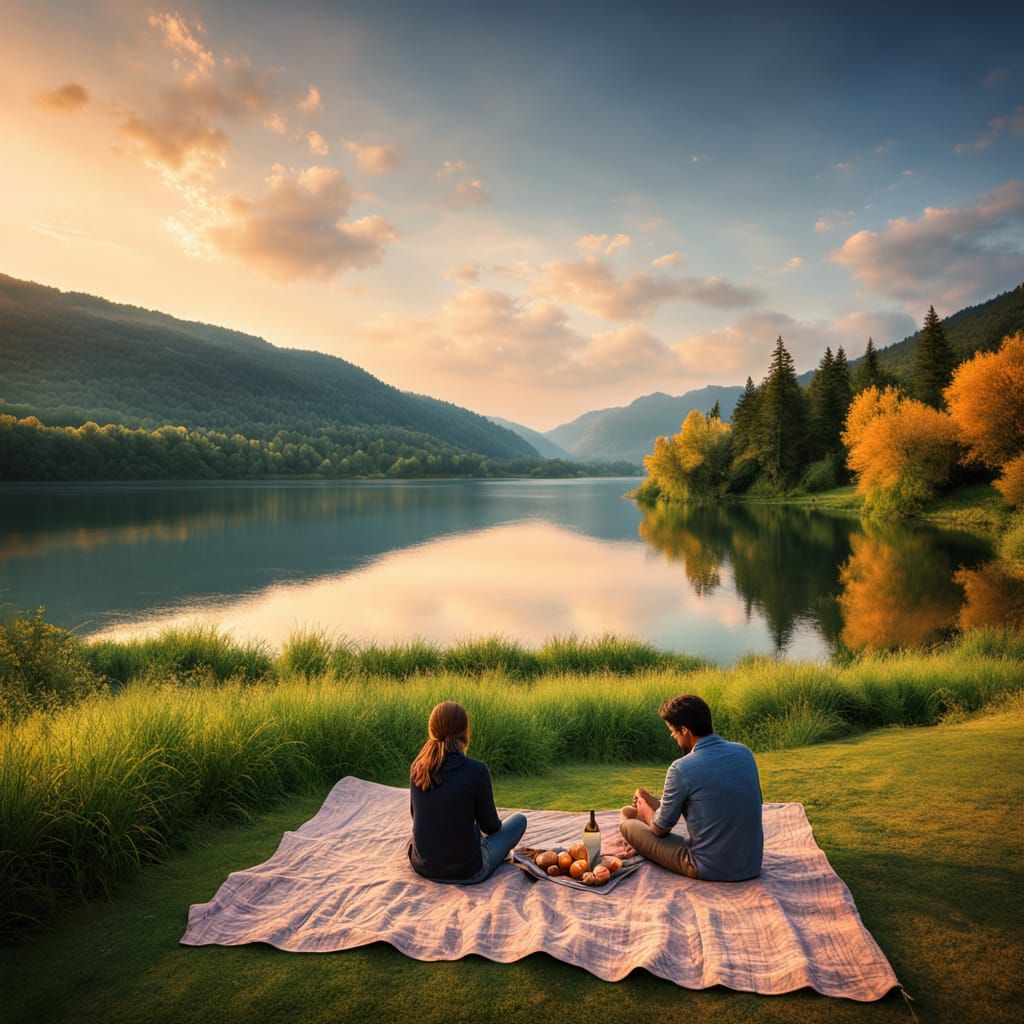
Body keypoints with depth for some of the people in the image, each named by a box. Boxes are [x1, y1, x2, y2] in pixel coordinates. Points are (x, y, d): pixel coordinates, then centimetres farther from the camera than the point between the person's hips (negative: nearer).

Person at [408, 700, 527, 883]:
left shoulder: (417, 766, -6)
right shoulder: (476, 770, -21)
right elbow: (490, 826, -7)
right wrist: (496, 825, 18)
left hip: (422, 866, 6)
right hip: (465, 872, -6)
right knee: (519, 819, 17)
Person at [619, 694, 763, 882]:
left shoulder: (682, 769, -19)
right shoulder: (744, 753, -2)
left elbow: (660, 829, -6)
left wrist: (645, 811, 20)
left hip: (712, 871, -6)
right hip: (753, 866, 6)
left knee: (627, 824, 8)